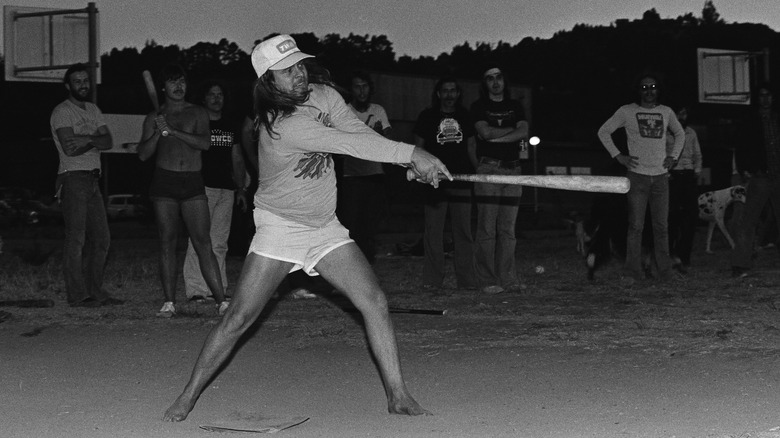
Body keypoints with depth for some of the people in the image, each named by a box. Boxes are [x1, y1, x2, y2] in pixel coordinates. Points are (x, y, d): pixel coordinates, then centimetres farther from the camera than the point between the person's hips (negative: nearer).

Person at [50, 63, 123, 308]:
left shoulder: (93, 110, 17)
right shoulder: (62, 112, -6)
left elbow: (108, 141, 4)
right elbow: (69, 148, -19)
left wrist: (87, 140, -13)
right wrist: (95, 141, -5)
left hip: (93, 179, 8)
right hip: (73, 178, -8)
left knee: (101, 238, 9)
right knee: (76, 239, -8)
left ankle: (94, 291, 16)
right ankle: (77, 295, -6)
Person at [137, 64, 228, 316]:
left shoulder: (197, 113, 9)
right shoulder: (154, 118, 11)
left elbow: (205, 143, -7)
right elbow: (143, 154, 6)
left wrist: (173, 132, -14)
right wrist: (159, 132, -9)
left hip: (193, 183, -1)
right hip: (164, 182, 1)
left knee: (203, 242, -6)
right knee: (167, 242, 0)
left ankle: (221, 300, -7)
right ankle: (169, 303, 5)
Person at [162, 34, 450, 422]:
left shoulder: (324, 96, -3)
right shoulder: (282, 125, -27)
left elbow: (361, 134, -13)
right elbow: (352, 144, -33)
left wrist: (324, 151, -31)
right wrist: (412, 153, -33)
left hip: (325, 227, 6)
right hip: (280, 227, -6)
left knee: (375, 302, -6)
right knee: (238, 318, -7)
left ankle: (397, 395, 2)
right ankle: (188, 396, 8)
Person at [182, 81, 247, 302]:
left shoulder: (232, 126, 18)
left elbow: (237, 159, 22)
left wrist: (241, 189, 15)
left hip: (226, 189, 5)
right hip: (202, 186, -5)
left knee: (220, 242, 4)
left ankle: (218, 288, 6)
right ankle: (196, 289, -13)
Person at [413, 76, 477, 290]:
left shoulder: (465, 116, 13)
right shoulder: (427, 116, 6)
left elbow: (471, 146, 18)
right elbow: (418, 147, 8)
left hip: (461, 180, 2)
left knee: (464, 232, 3)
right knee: (433, 233, -3)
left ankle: (466, 280, 6)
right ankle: (432, 280, 1)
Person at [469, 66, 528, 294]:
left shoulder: (515, 106, 18)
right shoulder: (479, 106, 8)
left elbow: (524, 133, 2)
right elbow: (485, 132, -9)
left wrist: (496, 137, -8)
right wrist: (513, 130, 1)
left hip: (512, 168, 4)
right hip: (488, 168, -4)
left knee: (508, 228, 3)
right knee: (487, 228, -7)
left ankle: (508, 278, 5)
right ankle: (488, 281, -5)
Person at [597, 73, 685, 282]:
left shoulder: (666, 112, 11)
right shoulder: (627, 111, 1)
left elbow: (680, 134, 28)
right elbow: (603, 131, 5)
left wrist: (673, 156, 13)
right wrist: (618, 156, -3)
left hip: (661, 176, 3)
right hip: (637, 176, -3)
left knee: (661, 226, 4)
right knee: (636, 226, -6)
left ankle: (665, 271, 9)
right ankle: (633, 272, -4)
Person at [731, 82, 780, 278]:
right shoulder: (751, 123, 7)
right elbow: (740, 149, 10)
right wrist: (743, 170, -2)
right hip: (760, 178, -2)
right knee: (748, 221, -9)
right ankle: (740, 265, -10)